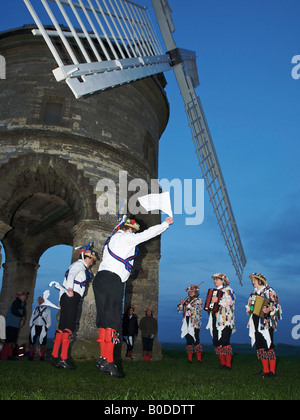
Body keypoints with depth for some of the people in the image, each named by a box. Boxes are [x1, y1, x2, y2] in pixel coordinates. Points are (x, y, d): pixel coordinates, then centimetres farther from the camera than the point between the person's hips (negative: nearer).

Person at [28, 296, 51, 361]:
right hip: (34, 327, 2)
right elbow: (31, 319, 17)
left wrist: (46, 327, -3)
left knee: (43, 343, -4)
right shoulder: (35, 309, 17)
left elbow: (49, 321, 10)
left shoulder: (47, 310, 12)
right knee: (31, 342, 0)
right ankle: (31, 356, 11)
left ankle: (42, 357, 4)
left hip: (43, 327, -2)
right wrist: (31, 326, 4)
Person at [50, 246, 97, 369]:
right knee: (69, 327, -14)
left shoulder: (74, 266, 29)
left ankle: (54, 356, 8)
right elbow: (71, 275, -20)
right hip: (72, 296, -10)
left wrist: (61, 301, 27)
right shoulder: (79, 264, 1)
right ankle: (63, 358, -17)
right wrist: (70, 289, -36)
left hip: (66, 297, 10)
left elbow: (64, 284, 29)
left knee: (62, 327, 7)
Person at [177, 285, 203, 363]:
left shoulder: (198, 300, 5)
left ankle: (199, 359, -3)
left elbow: (195, 309, -11)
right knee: (188, 340, 3)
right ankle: (190, 359, 7)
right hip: (186, 323, 5)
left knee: (196, 339, -9)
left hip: (194, 323, -5)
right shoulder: (187, 300, 18)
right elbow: (179, 310, 16)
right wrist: (181, 303, -2)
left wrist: (188, 304, -18)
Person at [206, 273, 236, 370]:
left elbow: (230, 303, -17)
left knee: (225, 342, -10)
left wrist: (218, 301, -25)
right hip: (215, 321, 8)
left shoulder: (227, 290, -2)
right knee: (216, 342, 6)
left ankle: (228, 365, -1)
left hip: (225, 321, -8)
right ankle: (222, 363, 16)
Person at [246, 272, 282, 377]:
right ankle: (265, 370, 16)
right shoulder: (254, 293, 17)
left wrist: (269, 310, -24)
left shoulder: (269, 291, -3)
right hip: (255, 323, 6)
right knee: (260, 346, 7)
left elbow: (276, 306, -8)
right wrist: (249, 309, 6)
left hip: (265, 322, -6)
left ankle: (272, 371, 4)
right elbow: (250, 306, 26)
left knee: (269, 347, -6)